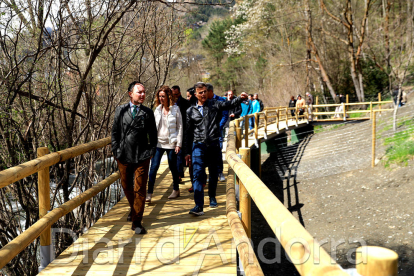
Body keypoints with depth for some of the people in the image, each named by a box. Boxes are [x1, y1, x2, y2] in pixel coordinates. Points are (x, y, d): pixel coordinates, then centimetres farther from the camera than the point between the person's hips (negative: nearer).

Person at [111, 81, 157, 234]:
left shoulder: (148, 112, 2)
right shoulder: (120, 110, 4)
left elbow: (153, 134, 8)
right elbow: (115, 132, 7)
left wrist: (151, 152, 0)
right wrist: (116, 151, 1)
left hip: (142, 157, -2)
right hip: (123, 156, 2)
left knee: (140, 189, -3)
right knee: (126, 186, 16)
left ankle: (137, 221, 5)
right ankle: (134, 209, 42)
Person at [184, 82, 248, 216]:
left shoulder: (214, 104, 5)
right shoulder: (191, 111, 8)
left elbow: (229, 104, -10)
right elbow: (188, 132, 11)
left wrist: (240, 98, -31)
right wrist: (187, 152, 10)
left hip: (213, 145, 0)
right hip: (198, 145, 0)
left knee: (213, 174, 13)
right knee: (198, 175, -11)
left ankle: (212, 198, 35)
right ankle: (199, 206, -13)